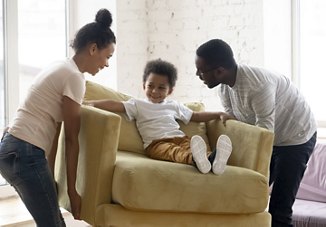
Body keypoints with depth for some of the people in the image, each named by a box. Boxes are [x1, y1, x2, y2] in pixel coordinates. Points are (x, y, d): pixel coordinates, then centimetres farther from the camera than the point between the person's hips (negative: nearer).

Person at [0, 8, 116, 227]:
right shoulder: (74, 76, -13)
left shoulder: (62, 68, 16)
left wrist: (50, 177, 15)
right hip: (26, 153, -10)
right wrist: (72, 190, -5)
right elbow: (71, 138, -11)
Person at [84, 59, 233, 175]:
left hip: (180, 138, 4)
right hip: (156, 143, -4)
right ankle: (194, 159, -72)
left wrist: (218, 114, 25)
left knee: (191, 145, -32)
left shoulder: (174, 106, 27)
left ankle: (213, 160, -64)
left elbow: (196, 116, 35)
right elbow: (115, 105, 2)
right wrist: (90, 103, -11)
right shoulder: (138, 105, 15)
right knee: (172, 151, -40)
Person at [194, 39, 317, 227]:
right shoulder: (224, 87, -8)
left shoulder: (257, 84, -34)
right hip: (270, 139, 8)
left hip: (296, 138, -8)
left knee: (279, 211, -11)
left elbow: (264, 131, -31)